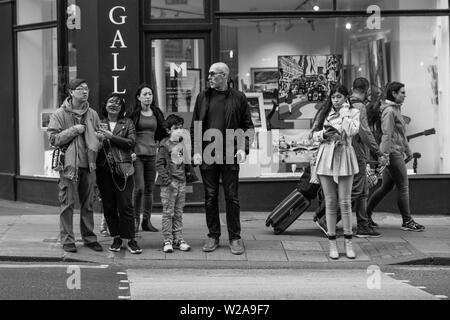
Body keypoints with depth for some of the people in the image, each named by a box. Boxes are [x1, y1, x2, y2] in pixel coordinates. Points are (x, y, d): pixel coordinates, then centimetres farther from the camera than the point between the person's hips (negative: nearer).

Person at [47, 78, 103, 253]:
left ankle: (89, 237, 19)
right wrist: (74, 130, -13)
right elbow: (53, 138, -8)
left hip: (89, 164, 4)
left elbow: (98, 137, 21)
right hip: (69, 164, -4)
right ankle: (67, 240, 5)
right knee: (67, 203, -2)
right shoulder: (59, 114, -1)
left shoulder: (92, 114, 12)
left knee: (88, 203, 9)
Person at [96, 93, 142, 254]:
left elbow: (131, 142, -6)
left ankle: (130, 239, -1)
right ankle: (116, 238, 14)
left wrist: (111, 136, -10)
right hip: (103, 168, 2)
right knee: (108, 205, 4)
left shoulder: (127, 123, 9)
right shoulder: (99, 123, 13)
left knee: (125, 204, -6)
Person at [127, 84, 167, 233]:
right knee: (139, 188, -12)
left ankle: (147, 220, 12)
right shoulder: (133, 113, -1)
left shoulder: (157, 113, 12)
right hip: (137, 154, -4)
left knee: (149, 189, 5)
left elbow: (162, 134, 18)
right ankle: (136, 219, 0)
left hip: (152, 154, 4)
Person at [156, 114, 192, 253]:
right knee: (168, 212, -3)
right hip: (169, 183, -6)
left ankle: (178, 239, 15)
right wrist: (166, 179, -16)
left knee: (178, 212, 10)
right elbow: (159, 163, -10)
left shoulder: (181, 144, 11)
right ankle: (168, 241, 1)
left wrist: (188, 171, 14)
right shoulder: (165, 144, -7)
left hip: (181, 181, 6)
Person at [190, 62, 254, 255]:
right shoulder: (203, 98, 9)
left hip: (230, 154, -2)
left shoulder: (238, 98, 3)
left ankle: (235, 238, 9)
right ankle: (213, 236, 15)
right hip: (207, 155, 2)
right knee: (210, 197, 6)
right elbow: (194, 127, 10)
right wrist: (196, 151, 0)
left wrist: (243, 148, -7)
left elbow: (248, 126, 6)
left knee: (232, 196, 1)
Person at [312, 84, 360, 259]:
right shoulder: (324, 112, 11)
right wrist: (324, 134, -7)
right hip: (326, 157, 2)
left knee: (345, 202, -2)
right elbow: (314, 134, 12)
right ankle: (332, 243, 8)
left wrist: (344, 113, -9)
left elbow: (352, 131, -14)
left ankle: (348, 242, 7)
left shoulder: (353, 112, 3)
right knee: (330, 202, 3)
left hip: (344, 157, -2)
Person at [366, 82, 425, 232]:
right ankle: (407, 221, 0)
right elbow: (387, 135, -20)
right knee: (403, 186, -5)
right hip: (392, 152, -10)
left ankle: (366, 214, 19)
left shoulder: (396, 109, 18)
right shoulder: (389, 111, -13)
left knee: (387, 186, 13)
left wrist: (408, 151, 26)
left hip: (397, 152, 10)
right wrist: (385, 154, -24)